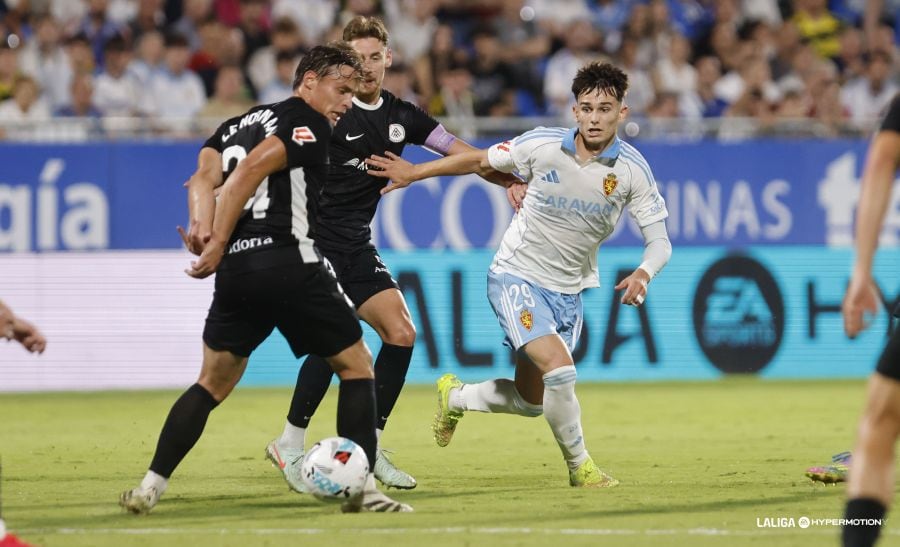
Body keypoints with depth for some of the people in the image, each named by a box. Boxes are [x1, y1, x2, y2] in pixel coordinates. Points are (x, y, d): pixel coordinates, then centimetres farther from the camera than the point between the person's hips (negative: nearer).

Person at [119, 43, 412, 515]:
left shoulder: (237, 124, 23)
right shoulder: (310, 124, -1)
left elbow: (204, 175, 5)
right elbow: (253, 168, -14)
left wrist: (202, 225, -10)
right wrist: (218, 243, -13)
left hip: (234, 269, 7)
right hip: (289, 262, -7)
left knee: (213, 383, 17)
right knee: (356, 366, 8)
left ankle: (150, 487, 7)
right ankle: (363, 489, 2)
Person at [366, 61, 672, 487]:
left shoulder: (632, 169, -11)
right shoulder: (541, 145, -15)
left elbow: (659, 241, -9)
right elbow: (481, 161, 3)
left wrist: (643, 274, -31)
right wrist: (415, 172, 6)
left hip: (568, 290, 4)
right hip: (517, 277, -4)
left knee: (532, 402, 11)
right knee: (559, 370, -25)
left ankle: (455, 396, 41)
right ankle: (578, 465, -4)